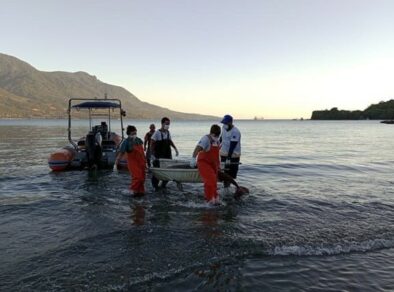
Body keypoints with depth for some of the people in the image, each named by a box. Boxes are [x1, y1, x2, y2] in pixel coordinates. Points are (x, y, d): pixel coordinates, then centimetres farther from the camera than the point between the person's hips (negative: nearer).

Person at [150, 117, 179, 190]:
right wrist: (152, 155, -19)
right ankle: (155, 186, 17)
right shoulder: (157, 133, -12)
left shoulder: (168, 132, 7)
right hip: (158, 156, -6)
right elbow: (152, 144, -14)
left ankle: (163, 185, 22)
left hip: (167, 155, 6)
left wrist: (175, 149, 16)